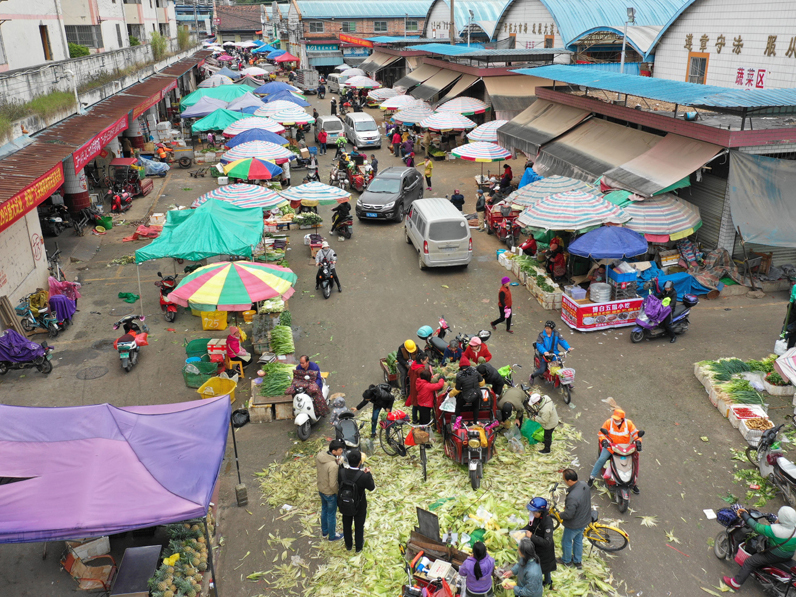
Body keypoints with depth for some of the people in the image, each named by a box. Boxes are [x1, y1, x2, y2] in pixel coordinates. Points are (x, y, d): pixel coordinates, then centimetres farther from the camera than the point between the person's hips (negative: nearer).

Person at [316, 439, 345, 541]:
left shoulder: (319, 456, -16)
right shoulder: (333, 466, -38)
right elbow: (333, 484, -31)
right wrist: (339, 493, -11)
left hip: (321, 489, 7)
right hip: (330, 493, -7)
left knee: (324, 510, 29)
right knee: (332, 515, 18)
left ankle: (324, 531, 51)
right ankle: (332, 536, 40)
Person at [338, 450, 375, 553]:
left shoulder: (341, 472, -27)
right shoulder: (364, 476, -35)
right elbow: (371, 487, -16)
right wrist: (368, 474, -5)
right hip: (359, 506, -2)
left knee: (347, 525, 28)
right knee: (359, 526, 24)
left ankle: (348, 545, 49)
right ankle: (359, 546, 45)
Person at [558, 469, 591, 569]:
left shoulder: (572, 497, -42)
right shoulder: (584, 485, -15)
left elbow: (568, 514, -31)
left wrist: (560, 515, -11)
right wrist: (567, 505, 7)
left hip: (574, 525, -7)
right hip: (584, 520, 7)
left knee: (566, 542, 20)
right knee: (578, 540, 28)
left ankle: (566, 560, 43)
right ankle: (578, 561, 46)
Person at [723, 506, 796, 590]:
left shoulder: (775, 530, -34)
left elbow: (757, 527, -24)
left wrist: (744, 515, -13)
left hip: (775, 556, -7)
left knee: (749, 562, 5)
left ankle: (736, 583, 15)